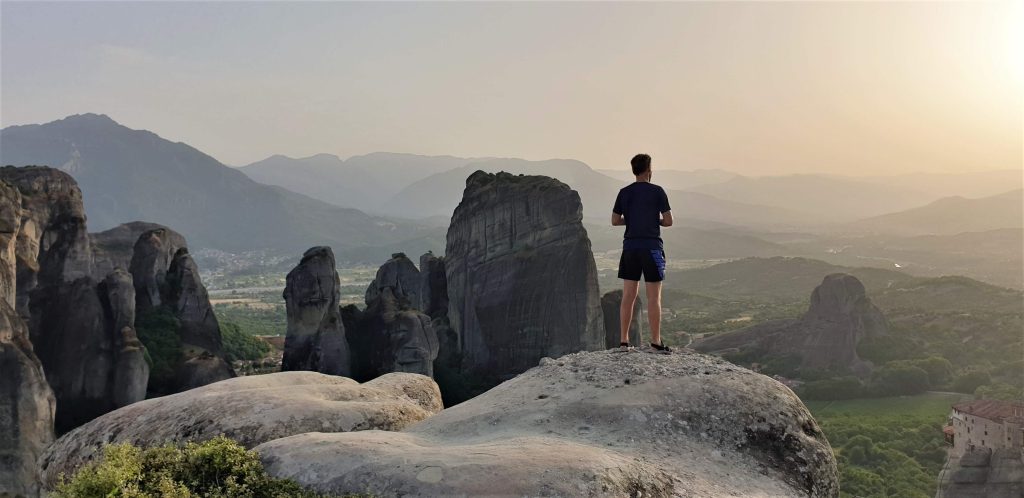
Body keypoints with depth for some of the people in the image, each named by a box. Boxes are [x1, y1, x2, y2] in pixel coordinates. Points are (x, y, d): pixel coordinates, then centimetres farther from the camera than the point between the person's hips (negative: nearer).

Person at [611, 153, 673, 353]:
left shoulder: (624, 192, 6)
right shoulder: (657, 191, -5)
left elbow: (615, 221, 8)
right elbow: (668, 221, -6)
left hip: (630, 247, 4)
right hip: (651, 247, -4)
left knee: (628, 295, 8)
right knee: (654, 297, 1)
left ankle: (624, 340, 10)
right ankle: (656, 342, 5)